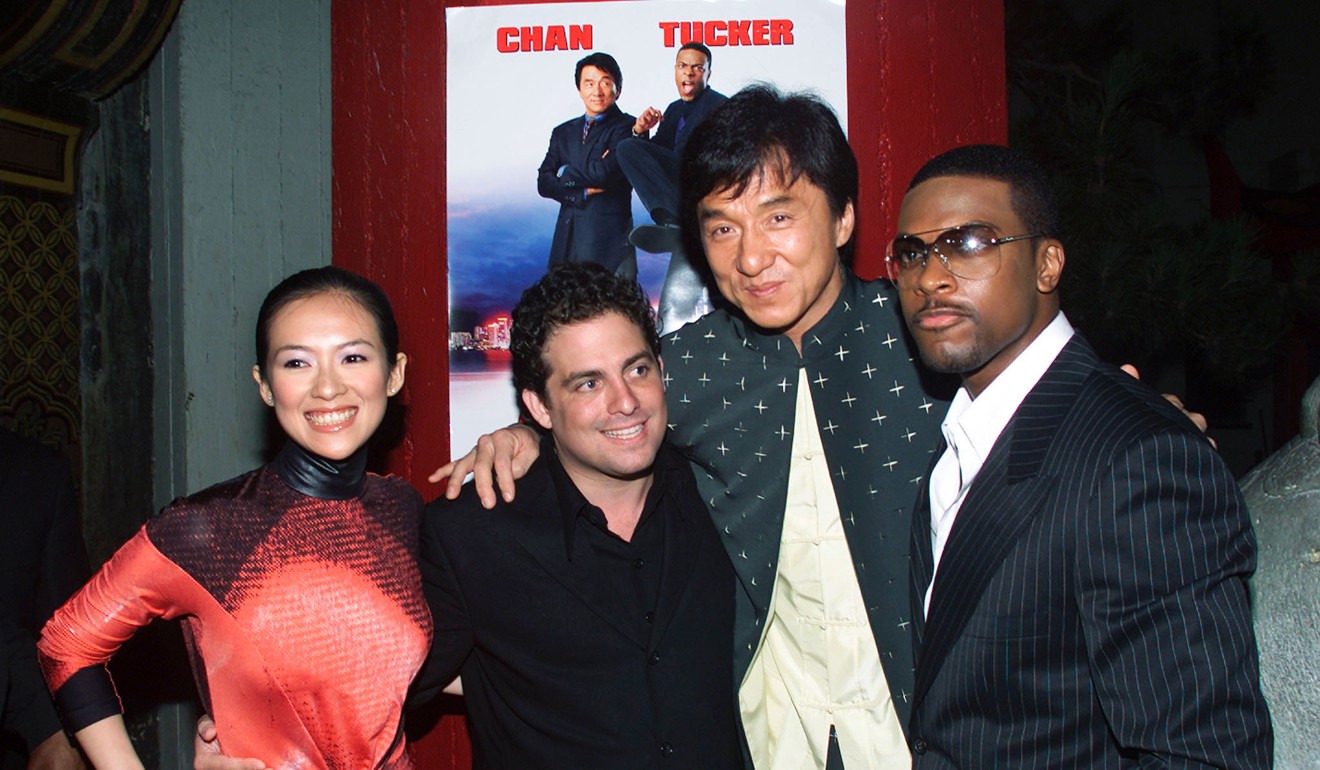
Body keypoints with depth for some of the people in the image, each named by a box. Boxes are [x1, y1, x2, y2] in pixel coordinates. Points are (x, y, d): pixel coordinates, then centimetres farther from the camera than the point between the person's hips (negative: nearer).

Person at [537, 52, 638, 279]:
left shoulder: (627, 128, 1)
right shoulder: (563, 132, 18)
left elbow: (605, 172, -14)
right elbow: (544, 183, 9)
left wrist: (565, 173, 3)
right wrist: (584, 192, -6)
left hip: (609, 242, -5)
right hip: (568, 241, 5)